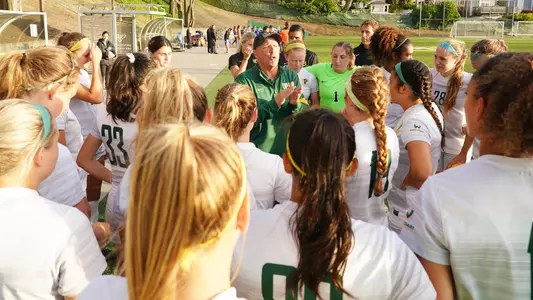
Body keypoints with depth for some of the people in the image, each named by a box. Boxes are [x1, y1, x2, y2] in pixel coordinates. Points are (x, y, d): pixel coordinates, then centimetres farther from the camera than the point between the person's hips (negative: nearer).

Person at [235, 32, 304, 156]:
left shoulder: (291, 76, 2)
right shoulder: (244, 80, -9)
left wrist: (295, 104, -19)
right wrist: (275, 103, -24)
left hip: (289, 149, 4)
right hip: (258, 151, -3)